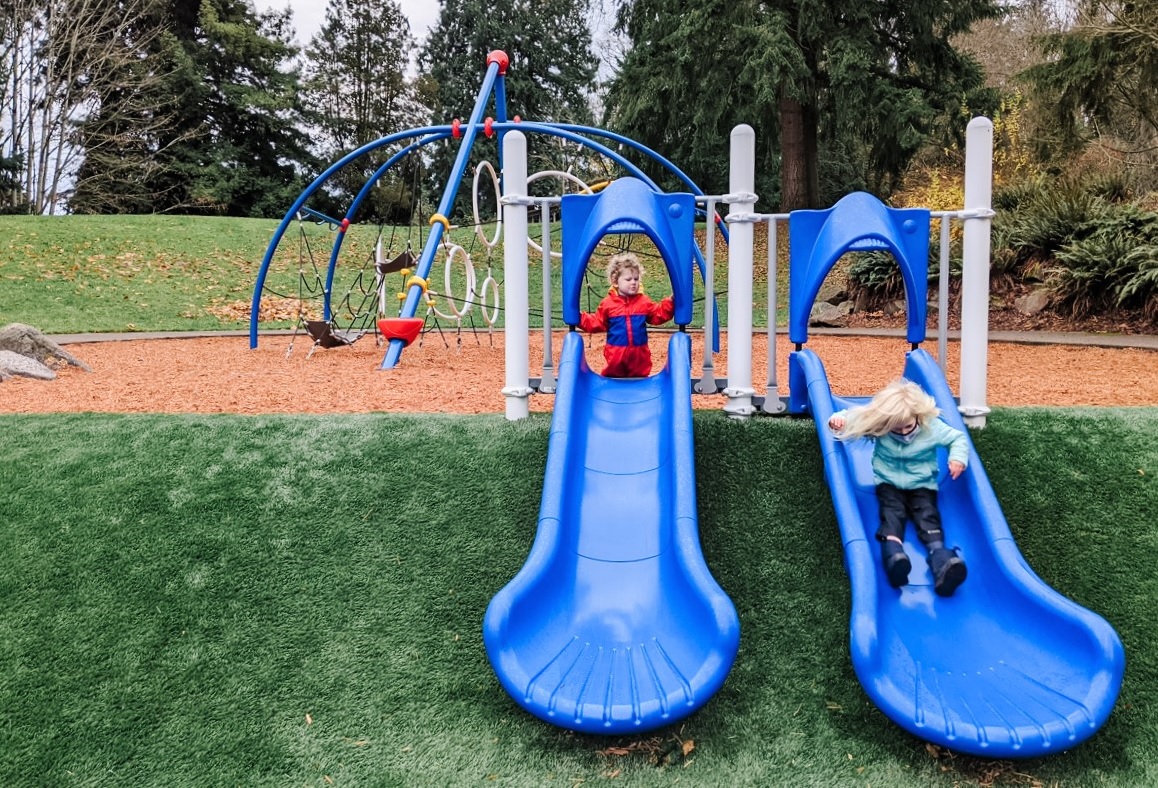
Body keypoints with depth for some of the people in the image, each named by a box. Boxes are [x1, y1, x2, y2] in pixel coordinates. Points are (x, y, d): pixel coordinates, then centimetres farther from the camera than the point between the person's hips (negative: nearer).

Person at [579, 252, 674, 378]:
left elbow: (659, 315, 8)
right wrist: (579, 317, -12)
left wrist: (670, 303, -4)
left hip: (639, 353, 2)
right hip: (615, 353, -2)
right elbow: (596, 323, 0)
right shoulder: (608, 304, -4)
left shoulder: (644, 302, 2)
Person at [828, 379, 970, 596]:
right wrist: (839, 418, -27)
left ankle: (942, 563, -47)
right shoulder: (878, 427, -12)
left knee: (928, 517, -24)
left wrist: (958, 457, -22)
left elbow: (958, 438, -2)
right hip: (888, 483, 0)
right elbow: (853, 417, -4)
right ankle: (893, 554, -56)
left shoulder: (931, 427, -12)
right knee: (892, 513, -28)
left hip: (922, 485, 0)